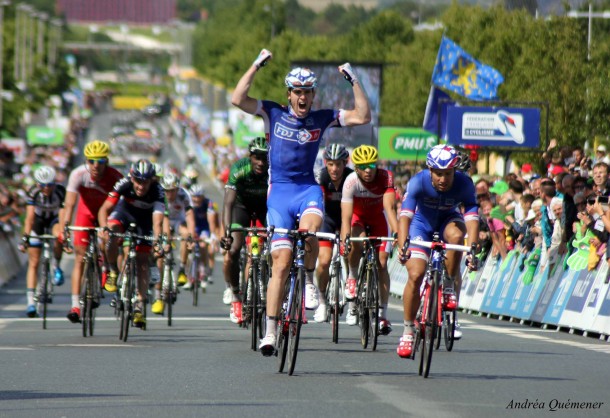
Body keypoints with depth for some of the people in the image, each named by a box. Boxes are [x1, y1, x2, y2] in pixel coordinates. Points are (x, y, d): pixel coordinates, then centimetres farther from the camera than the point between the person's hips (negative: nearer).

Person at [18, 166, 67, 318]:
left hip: (54, 220, 0)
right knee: (33, 263, -7)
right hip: (38, 222, 0)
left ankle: (57, 266, -8)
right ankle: (30, 302, -6)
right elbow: (30, 216, -35)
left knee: (58, 236, -36)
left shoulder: (60, 191, -29)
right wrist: (25, 237, -44)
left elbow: (63, 215, -35)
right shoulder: (33, 193, -28)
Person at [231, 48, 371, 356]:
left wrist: (353, 81, -8)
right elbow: (237, 99, -10)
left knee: (308, 230, -35)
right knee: (281, 263, -8)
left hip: (308, 189, 0)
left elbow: (363, 116, -3)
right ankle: (271, 331, -2)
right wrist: (257, 66, -11)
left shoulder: (323, 119, 4)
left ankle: (309, 280, -6)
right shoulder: (273, 114, 3)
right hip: (279, 191, 0)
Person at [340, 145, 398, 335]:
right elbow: (346, 216, -37)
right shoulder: (351, 181, -32)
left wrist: (397, 233, -54)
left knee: (382, 263, -8)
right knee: (357, 242, -34)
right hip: (358, 217, -1)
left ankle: (382, 313, -3)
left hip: (378, 218, 1)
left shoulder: (385, 177, -30)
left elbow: (389, 207, -40)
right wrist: (344, 242, -50)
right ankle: (352, 277, -5)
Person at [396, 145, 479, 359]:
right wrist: (402, 246, -53)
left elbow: (472, 218, -35)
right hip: (422, 223, -1)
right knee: (415, 275, -17)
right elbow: (405, 215, -38)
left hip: (447, 220, 1)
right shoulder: (418, 182, -30)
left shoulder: (464, 184, -27)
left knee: (455, 235, -36)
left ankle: (449, 289, -15)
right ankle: (408, 330, -2)